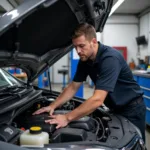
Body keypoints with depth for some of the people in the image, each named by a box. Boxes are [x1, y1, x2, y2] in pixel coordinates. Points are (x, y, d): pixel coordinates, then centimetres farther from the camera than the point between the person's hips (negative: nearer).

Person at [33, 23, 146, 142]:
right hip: (115, 109, 7)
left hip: (131, 109, -7)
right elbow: (73, 87, 2)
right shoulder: (85, 59, -6)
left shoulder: (110, 58, -32)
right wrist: (53, 106, -9)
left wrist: (67, 118, -36)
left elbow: (97, 100, -38)